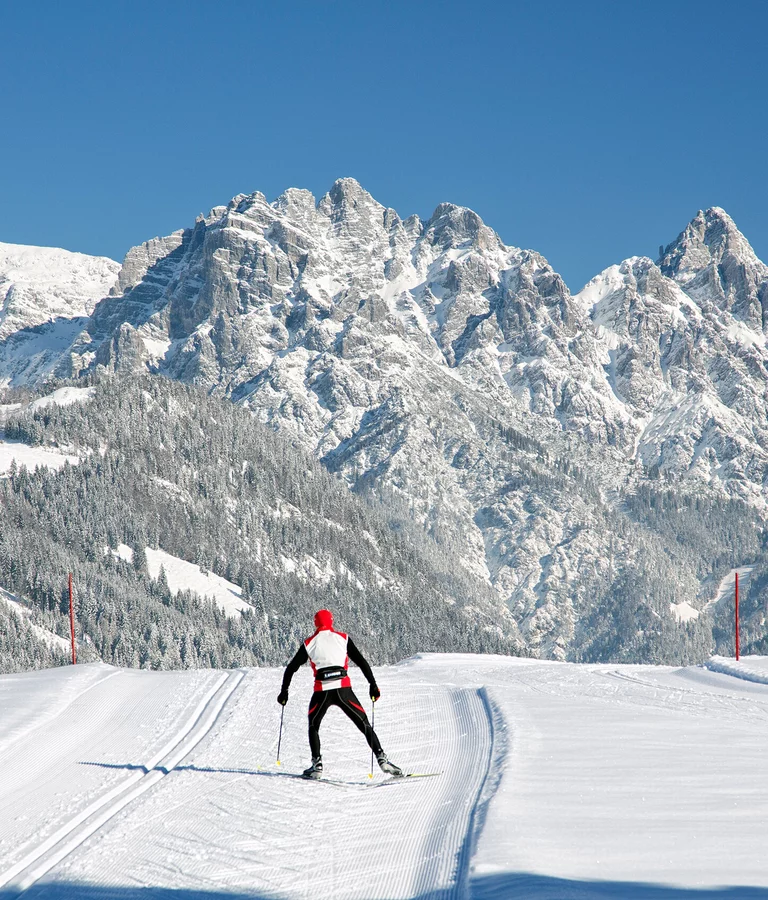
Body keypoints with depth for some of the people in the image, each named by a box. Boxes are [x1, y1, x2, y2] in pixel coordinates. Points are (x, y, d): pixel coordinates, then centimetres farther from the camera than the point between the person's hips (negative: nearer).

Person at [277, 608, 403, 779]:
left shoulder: (309, 643, 12)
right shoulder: (343, 639, 11)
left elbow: (291, 668, 14)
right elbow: (361, 662, 7)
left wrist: (284, 691, 24)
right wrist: (373, 685, 10)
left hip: (322, 692, 0)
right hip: (344, 689, 0)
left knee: (313, 726, 23)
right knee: (364, 725, 8)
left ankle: (317, 764, 10)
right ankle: (382, 759, -5)